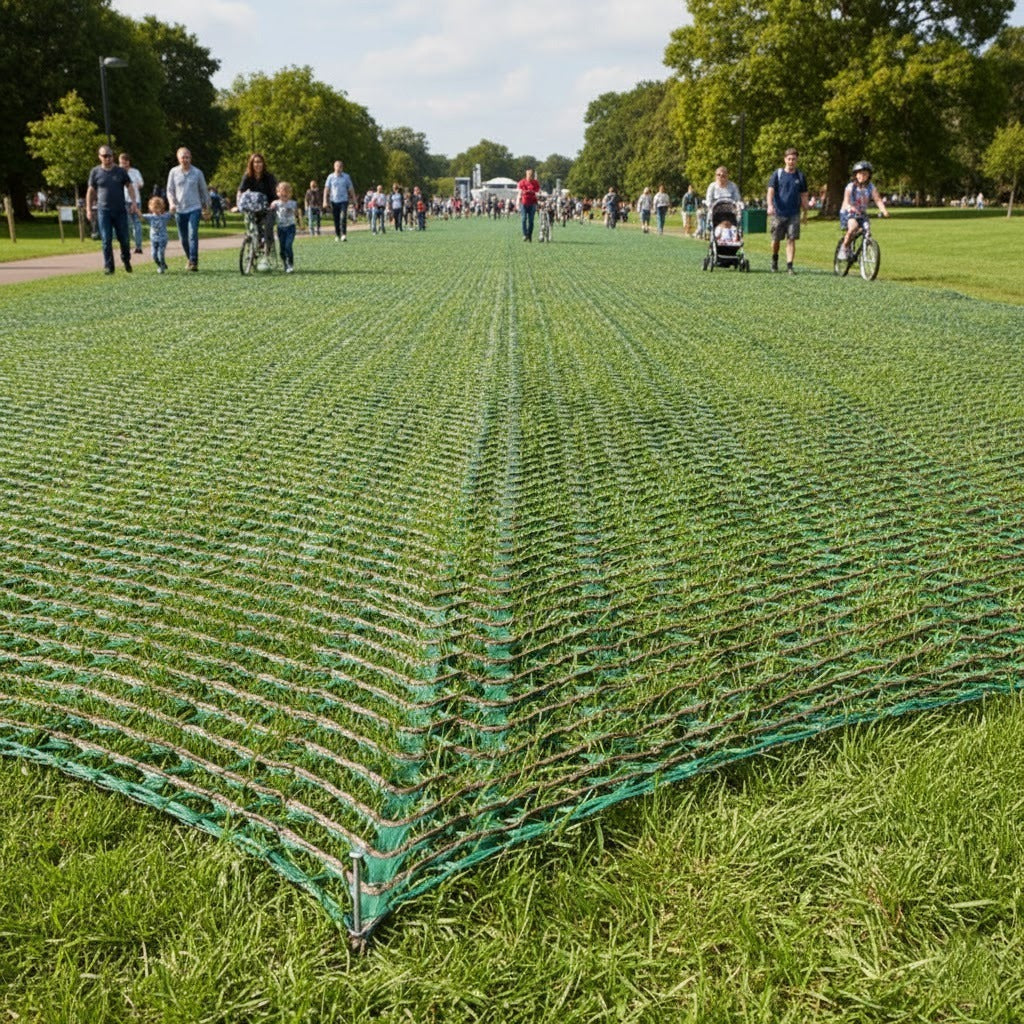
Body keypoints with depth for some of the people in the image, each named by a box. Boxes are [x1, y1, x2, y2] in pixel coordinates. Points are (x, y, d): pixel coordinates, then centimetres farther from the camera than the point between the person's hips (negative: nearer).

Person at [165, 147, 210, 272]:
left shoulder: (197, 172, 1)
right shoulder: (173, 172, 3)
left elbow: (204, 190, 11)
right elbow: (170, 190, 6)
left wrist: (206, 206, 15)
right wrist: (171, 202, -11)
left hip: (194, 209, -2)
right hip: (179, 210, 2)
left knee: (193, 235, -17)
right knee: (183, 238, 8)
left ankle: (194, 262, -20)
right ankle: (190, 259, 28)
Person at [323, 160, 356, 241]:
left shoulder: (346, 177, 4)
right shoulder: (330, 177, 3)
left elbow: (351, 189, 9)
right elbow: (326, 189, 3)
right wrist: (325, 201, -6)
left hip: (344, 200, -1)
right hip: (334, 201, 1)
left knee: (343, 217, -17)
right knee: (336, 219, 6)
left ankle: (344, 234, -18)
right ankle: (337, 235, 19)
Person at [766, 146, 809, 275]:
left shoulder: (800, 176, 7)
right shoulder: (777, 174, 1)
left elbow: (803, 195, 11)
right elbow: (771, 190, -7)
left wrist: (805, 213, 10)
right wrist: (770, 205, -24)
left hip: (794, 214, 1)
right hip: (778, 212, -1)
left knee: (791, 239, -6)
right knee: (776, 239, 7)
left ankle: (789, 266, -6)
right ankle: (774, 260, 32)